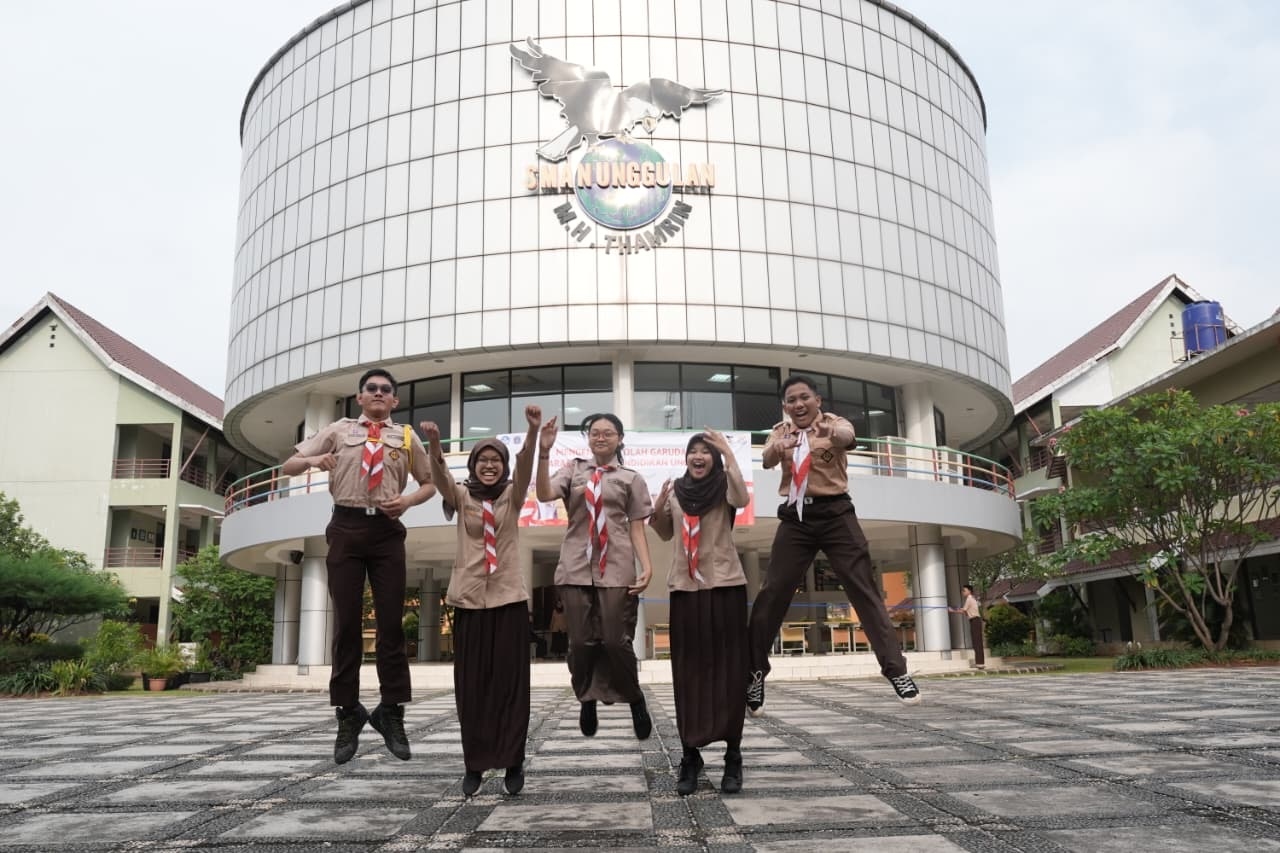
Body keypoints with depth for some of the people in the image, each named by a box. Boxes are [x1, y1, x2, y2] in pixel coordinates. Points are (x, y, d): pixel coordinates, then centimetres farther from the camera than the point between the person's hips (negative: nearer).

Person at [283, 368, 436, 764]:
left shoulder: (406, 438, 13)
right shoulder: (338, 430, 11)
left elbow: (429, 483, 19)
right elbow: (288, 466, 11)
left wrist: (408, 500, -3)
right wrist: (312, 460, -12)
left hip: (387, 531, 1)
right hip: (347, 528, 0)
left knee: (392, 624, 1)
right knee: (346, 623, 2)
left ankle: (392, 713, 11)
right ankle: (348, 715, 11)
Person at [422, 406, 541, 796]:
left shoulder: (512, 496, 4)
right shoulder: (461, 496, 4)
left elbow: (525, 464, -15)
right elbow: (440, 475, -16)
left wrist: (533, 430, -34)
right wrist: (433, 443, -37)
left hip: (509, 598, -1)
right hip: (469, 599, 1)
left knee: (510, 681, 1)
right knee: (471, 684, 4)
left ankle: (514, 761, 9)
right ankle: (474, 763, 13)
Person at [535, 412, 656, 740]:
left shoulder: (631, 478, 11)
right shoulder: (573, 470, 11)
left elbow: (637, 528, 7)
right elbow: (544, 494, -7)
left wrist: (646, 566, -6)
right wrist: (544, 452, -20)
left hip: (617, 570, -1)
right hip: (576, 568, 1)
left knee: (616, 642, -2)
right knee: (581, 643, 5)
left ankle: (636, 700, 22)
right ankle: (587, 702, 26)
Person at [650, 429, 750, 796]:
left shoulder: (724, 486, -1)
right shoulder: (676, 490, 10)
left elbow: (741, 498, -24)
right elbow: (665, 533, 20)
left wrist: (728, 452, -20)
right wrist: (657, 510, 1)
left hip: (725, 584, -3)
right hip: (685, 586, 4)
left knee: (728, 668, 0)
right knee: (688, 670, 4)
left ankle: (733, 757, 7)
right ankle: (690, 755, 11)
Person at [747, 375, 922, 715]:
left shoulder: (835, 422, 2)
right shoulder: (780, 431, 10)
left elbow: (847, 437, -24)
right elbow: (767, 461, -13)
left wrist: (836, 434, -51)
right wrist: (776, 449, -39)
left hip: (834, 514, -2)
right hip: (795, 517, 2)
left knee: (864, 589, -6)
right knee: (771, 594, -2)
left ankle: (896, 669, -2)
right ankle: (753, 672, 8)